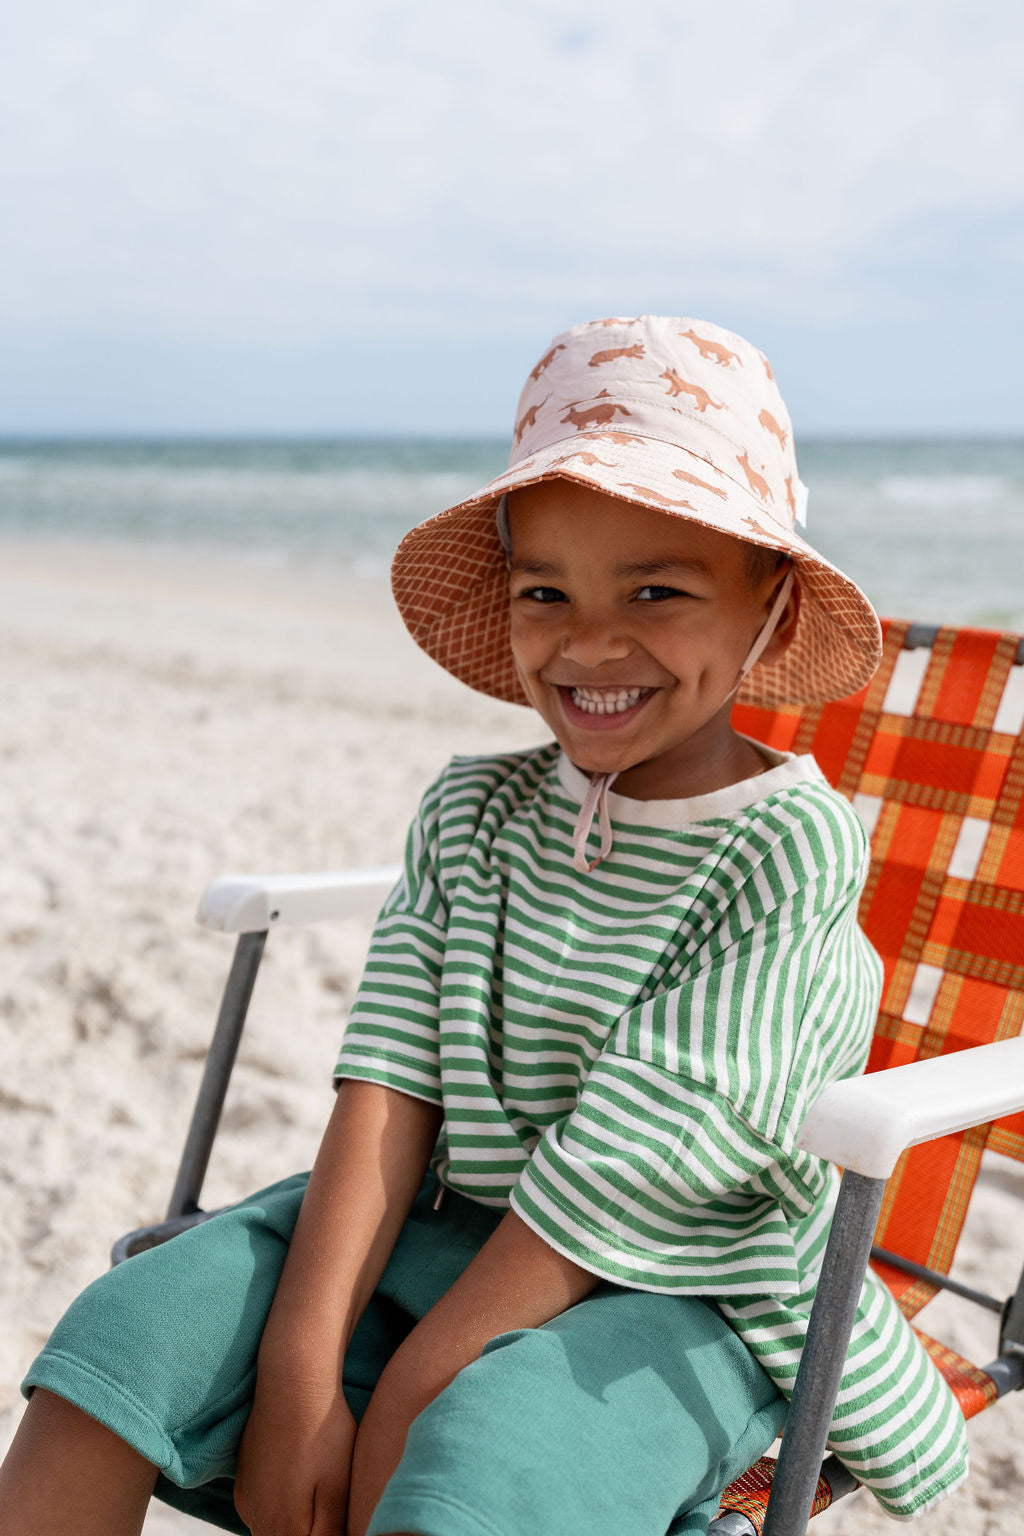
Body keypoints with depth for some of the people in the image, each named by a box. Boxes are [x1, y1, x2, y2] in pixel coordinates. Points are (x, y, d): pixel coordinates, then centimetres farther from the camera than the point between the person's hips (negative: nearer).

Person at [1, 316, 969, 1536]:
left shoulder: (790, 849, -14)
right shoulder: (470, 814, 2)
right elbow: (392, 1084, -7)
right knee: (122, 1342, -9)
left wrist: (412, 1392, -18)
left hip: (669, 1301, -4)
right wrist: (301, 1361, -17)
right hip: (438, 1225, 5)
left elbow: (634, 1153, -18)